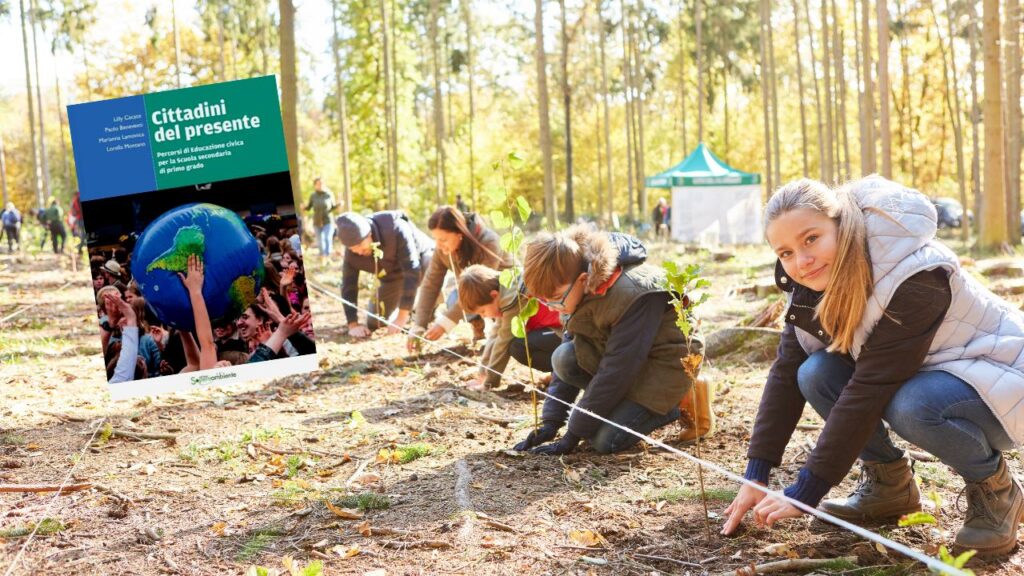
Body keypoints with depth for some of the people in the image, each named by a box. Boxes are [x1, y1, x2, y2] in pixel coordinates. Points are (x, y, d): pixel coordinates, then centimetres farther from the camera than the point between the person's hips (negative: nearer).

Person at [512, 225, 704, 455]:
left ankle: (665, 408, 6)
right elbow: (568, 361, -1)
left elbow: (616, 369, -31)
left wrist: (572, 435, -26)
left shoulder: (632, 294, -34)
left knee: (604, 440, -20)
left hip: (664, 364, -7)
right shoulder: (582, 289, -9)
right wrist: (551, 422, -8)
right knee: (562, 357, -19)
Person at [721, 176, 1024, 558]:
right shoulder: (817, 279, -10)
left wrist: (804, 493, -30)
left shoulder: (914, 279, -33)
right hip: (916, 376, 7)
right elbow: (787, 372, -8)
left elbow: (869, 389, -34)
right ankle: (890, 484, 2)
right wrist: (756, 476, -14)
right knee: (816, 374, -18)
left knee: (912, 407, -37)